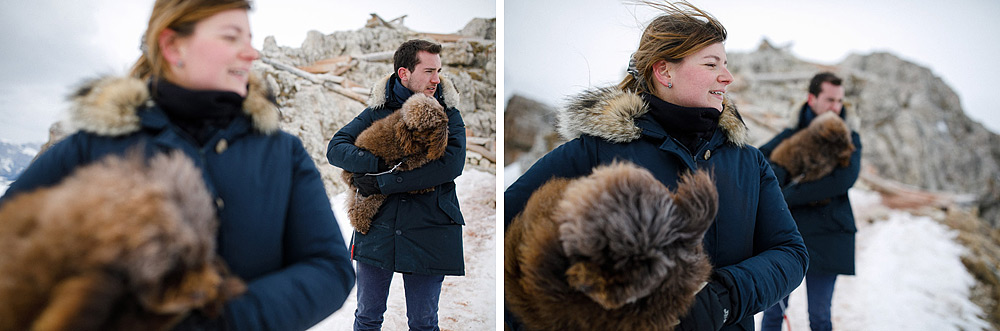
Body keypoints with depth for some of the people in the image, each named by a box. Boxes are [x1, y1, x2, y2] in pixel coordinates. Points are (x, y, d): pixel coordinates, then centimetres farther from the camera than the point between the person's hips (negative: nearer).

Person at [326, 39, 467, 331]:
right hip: (377, 228, 1)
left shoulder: (448, 114, -1)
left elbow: (452, 164, -17)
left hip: (428, 233, -1)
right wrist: (381, 164, -22)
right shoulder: (377, 111, 4)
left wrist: (383, 183, -19)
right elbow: (335, 148, -2)